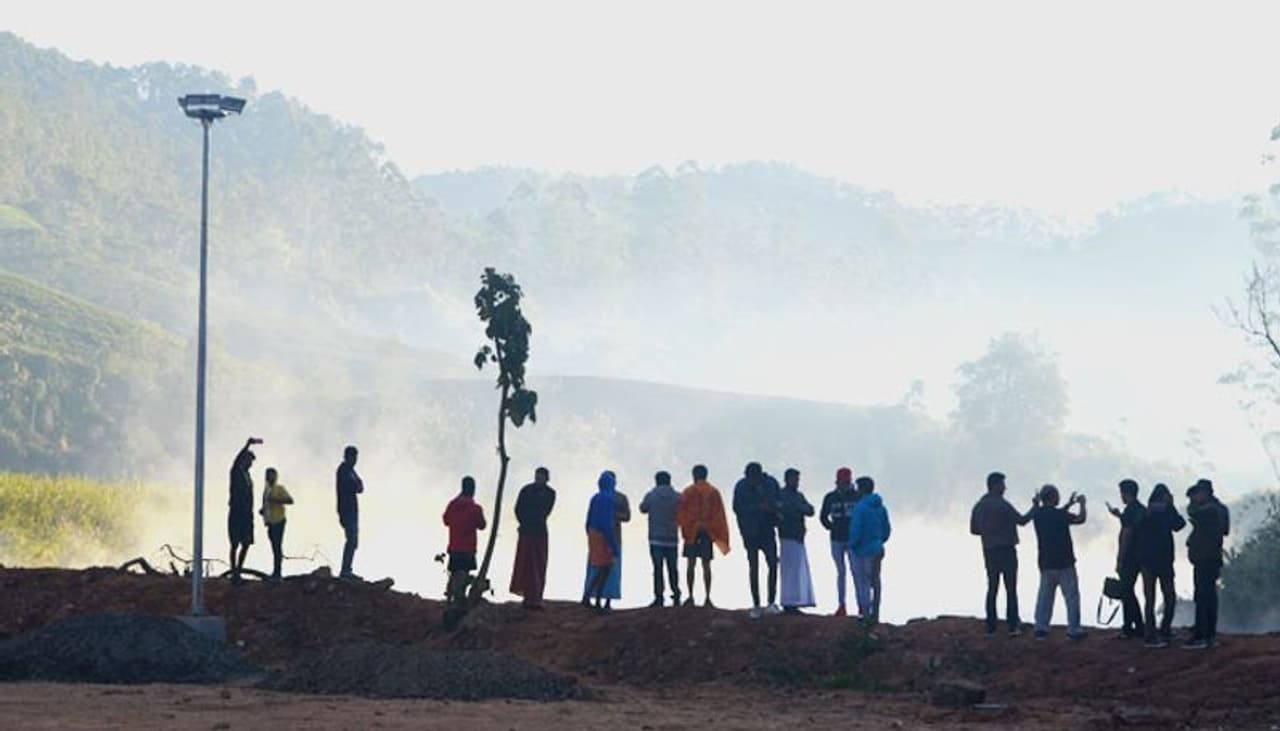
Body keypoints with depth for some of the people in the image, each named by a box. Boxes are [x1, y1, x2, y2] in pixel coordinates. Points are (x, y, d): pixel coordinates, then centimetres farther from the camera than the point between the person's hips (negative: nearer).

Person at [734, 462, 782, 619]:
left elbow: (778, 503, 8)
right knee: (753, 567, 4)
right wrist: (758, 507, -22)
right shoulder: (741, 487, -8)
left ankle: (772, 603, -3)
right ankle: (756, 605, 11)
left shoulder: (771, 483, -3)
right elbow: (738, 508, -11)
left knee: (773, 563, -11)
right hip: (750, 532, -1)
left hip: (767, 531, 1)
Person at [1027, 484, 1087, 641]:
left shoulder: (1037, 514, 1)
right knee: (1071, 596, 3)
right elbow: (1080, 519, -6)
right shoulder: (1059, 514, -17)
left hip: (1045, 563, 6)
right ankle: (1073, 629, 3)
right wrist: (1082, 503, 12)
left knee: (1045, 595, 12)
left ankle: (1040, 628, 7)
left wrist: (1069, 504, 24)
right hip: (1064, 563, -6)